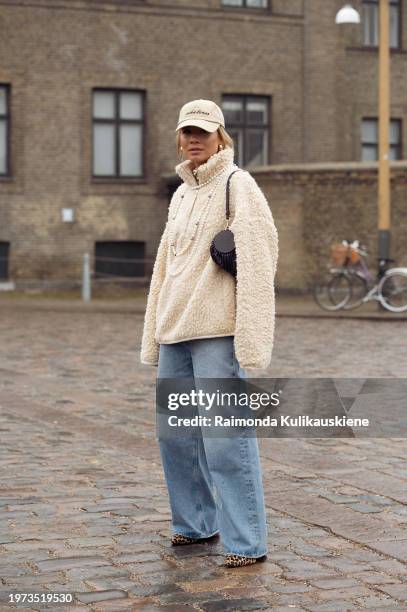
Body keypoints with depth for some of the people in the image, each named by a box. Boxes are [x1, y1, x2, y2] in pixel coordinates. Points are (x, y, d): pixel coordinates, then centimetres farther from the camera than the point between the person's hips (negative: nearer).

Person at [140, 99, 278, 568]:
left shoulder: (238, 185, -4)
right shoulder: (181, 194, 19)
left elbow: (256, 264, -12)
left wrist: (252, 340, -19)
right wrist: (151, 339, 20)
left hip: (218, 331, -8)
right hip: (176, 332, 8)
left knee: (225, 437, -9)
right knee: (175, 433, 13)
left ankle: (247, 543, -3)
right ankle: (196, 524, 27)